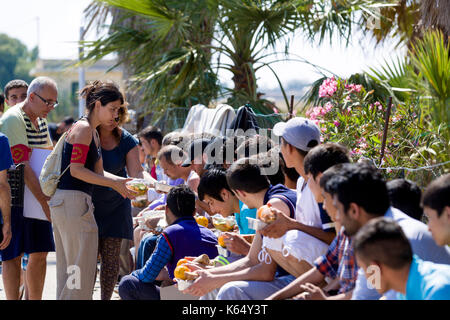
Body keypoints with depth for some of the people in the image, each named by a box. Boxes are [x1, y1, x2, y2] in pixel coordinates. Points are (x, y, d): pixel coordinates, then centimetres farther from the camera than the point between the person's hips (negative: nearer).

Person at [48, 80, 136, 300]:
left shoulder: (93, 133, 21)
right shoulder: (83, 128, -9)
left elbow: (98, 172, 17)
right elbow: (76, 169, -17)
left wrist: (122, 182, 1)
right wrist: (114, 183, -17)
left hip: (63, 202, 10)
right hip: (73, 201, -10)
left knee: (67, 269, 12)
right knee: (82, 269, -8)